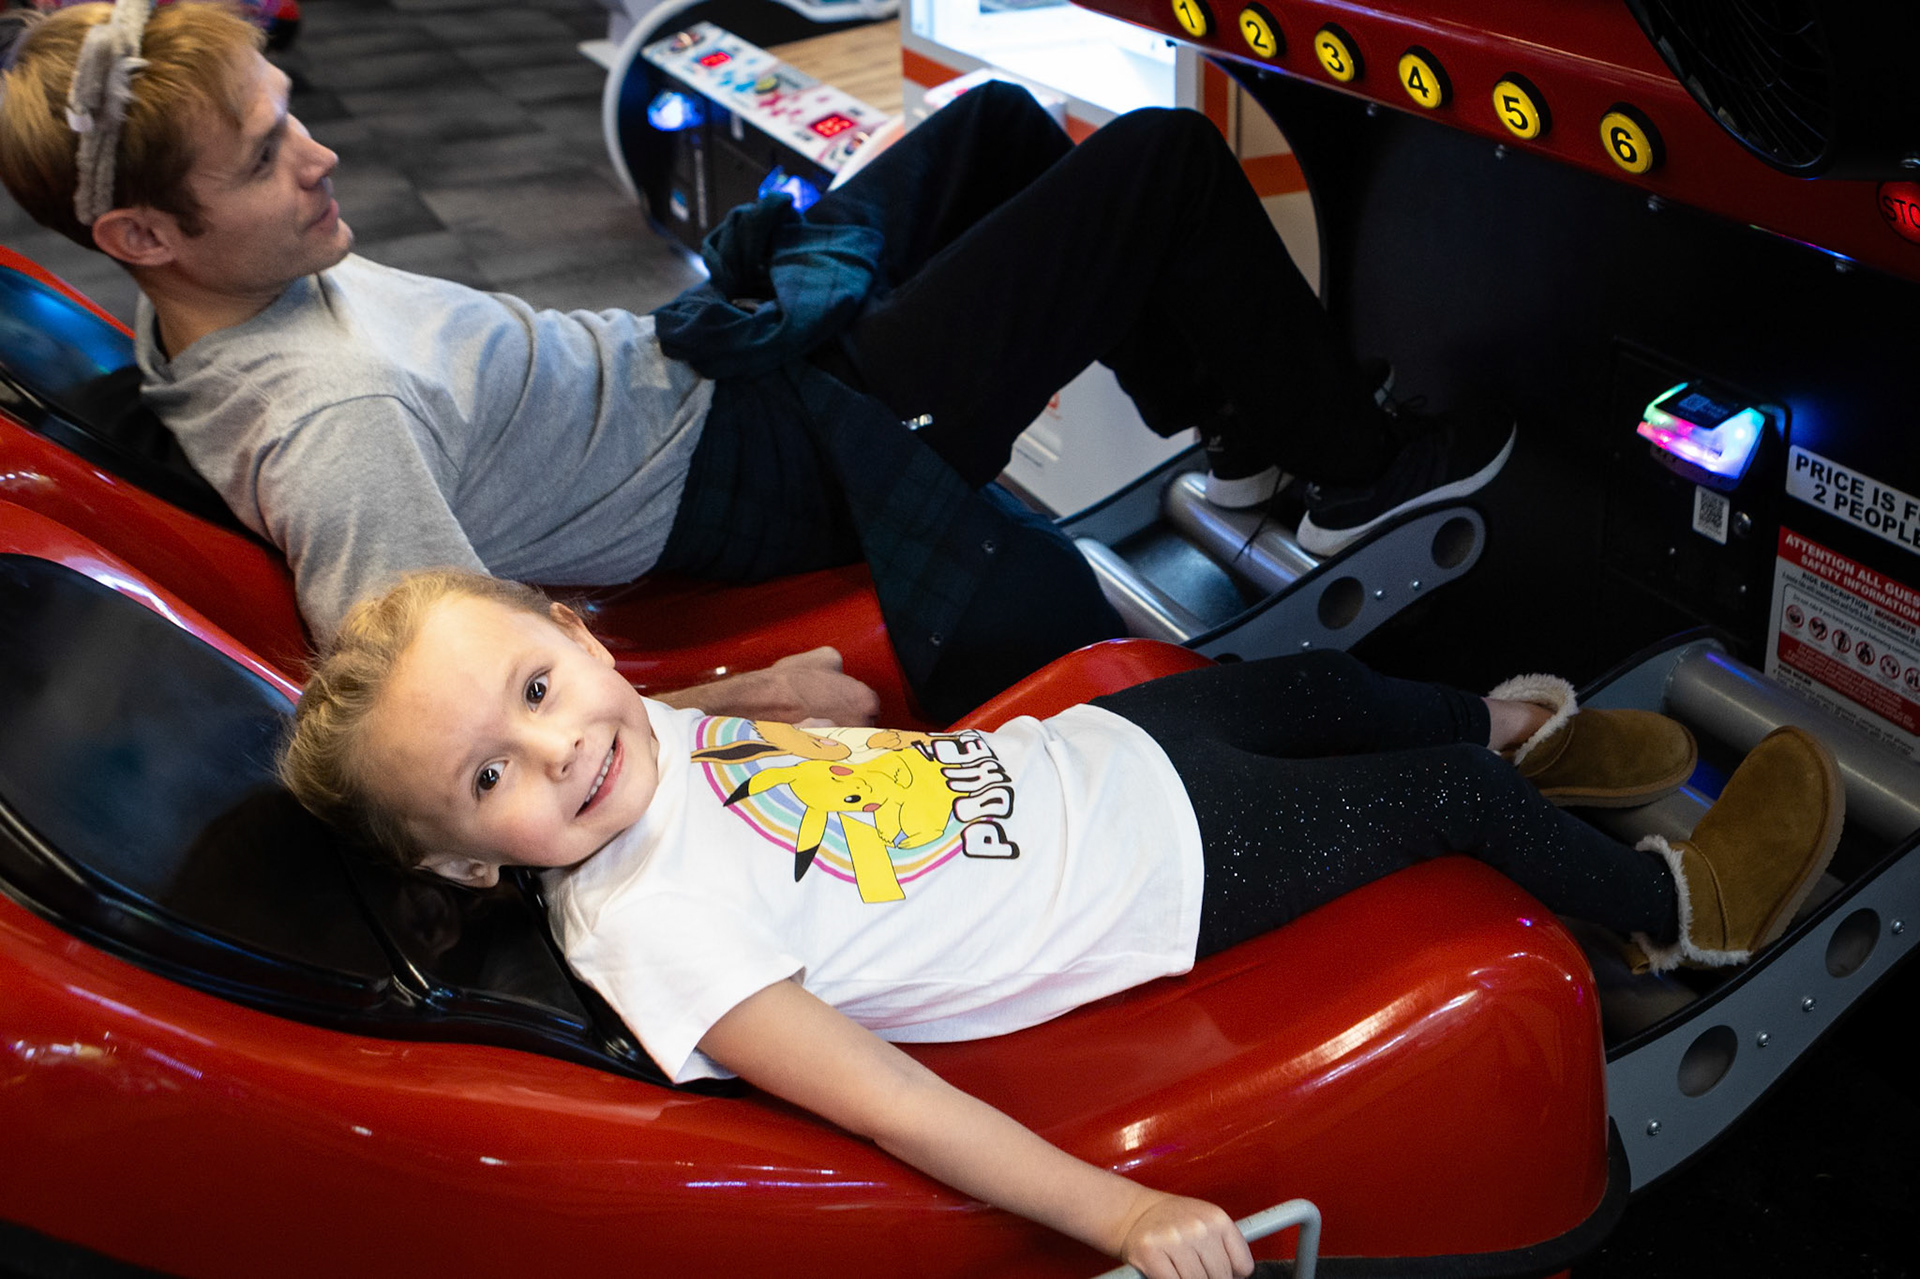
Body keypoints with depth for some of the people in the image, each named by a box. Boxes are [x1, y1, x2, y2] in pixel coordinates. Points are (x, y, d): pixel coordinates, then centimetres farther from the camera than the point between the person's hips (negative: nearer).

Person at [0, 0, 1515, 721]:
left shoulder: (242, 282, -4)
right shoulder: (331, 427, -33)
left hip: (680, 356, 10)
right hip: (785, 457, -10)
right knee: (1169, 160, -10)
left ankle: (1234, 430, 36)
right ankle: (1355, 469, 16)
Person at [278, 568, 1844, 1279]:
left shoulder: (646, 729, -8)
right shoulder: (647, 930, -30)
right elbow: (890, 1108, -30)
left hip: (1083, 746, 7)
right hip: (1169, 876, -7)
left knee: (1321, 682, 25)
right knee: (1447, 798, 5)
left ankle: (1511, 725, 58)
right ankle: (1682, 899, 36)